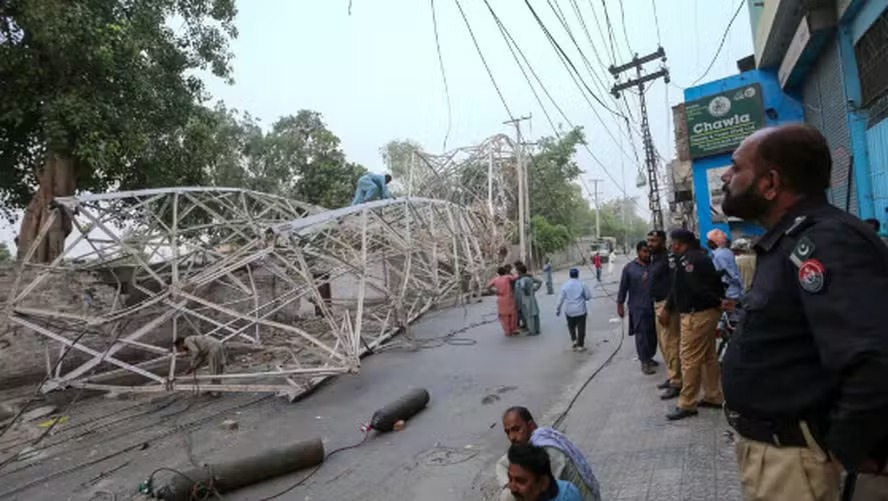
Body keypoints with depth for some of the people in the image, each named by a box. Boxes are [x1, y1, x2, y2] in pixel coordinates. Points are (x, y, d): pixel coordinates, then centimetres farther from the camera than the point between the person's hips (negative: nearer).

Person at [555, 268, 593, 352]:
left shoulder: (565, 285, -4)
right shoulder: (582, 284, -7)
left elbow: (560, 299, -4)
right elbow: (589, 296, -3)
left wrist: (557, 310, 6)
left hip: (569, 311, 2)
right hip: (580, 310, -1)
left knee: (571, 327, 21)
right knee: (581, 328, 7)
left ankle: (574, 340, 12)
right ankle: (580, 346, 11)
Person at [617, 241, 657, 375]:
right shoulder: (629, 267, -1)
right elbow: (623, 287, 2)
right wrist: (620, 304, 0)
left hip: (654, 306, 3)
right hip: (638, 307, -3)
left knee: (653, 334, 11)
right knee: (642, 335, -1)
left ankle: (649, 357, 30)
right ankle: (644, 362, 6)